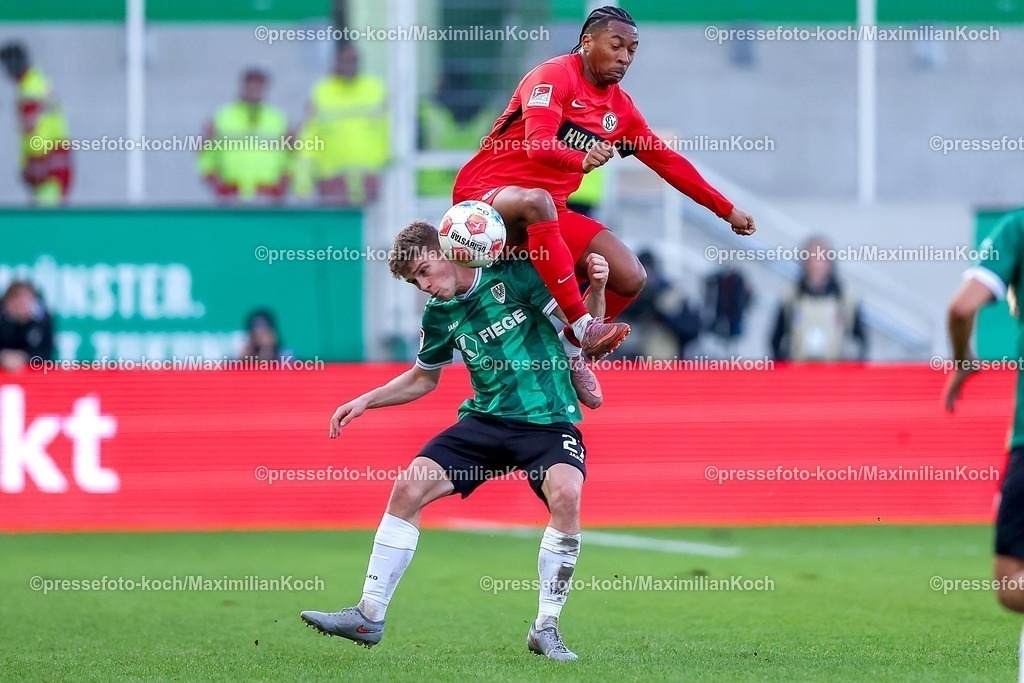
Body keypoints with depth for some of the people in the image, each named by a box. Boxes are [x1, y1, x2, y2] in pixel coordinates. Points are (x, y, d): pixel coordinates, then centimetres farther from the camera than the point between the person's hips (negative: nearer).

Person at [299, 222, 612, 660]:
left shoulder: (513, 275, -8)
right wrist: (366, 401, 13)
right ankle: (369, 616, 0)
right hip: (486, 419, 5)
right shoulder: (439, 314, 6)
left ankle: (546, 628, -18)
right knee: (408, 487, -10)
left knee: (565, 492, -32)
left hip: (548, 421, -5)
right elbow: (423, 378, 24)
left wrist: (596, 288, -22)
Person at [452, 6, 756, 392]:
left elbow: (667, 161, 18)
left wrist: (727, 210, 18)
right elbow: (537, 143, -28)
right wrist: (581, 160, -49)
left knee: (630, 277, -10)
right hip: (484, 193, -8)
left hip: (547, 214, 8)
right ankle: (582, 326, -42)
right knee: (536, 201, -42)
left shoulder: (619, 107, 10)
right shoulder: (555, 77, -13)